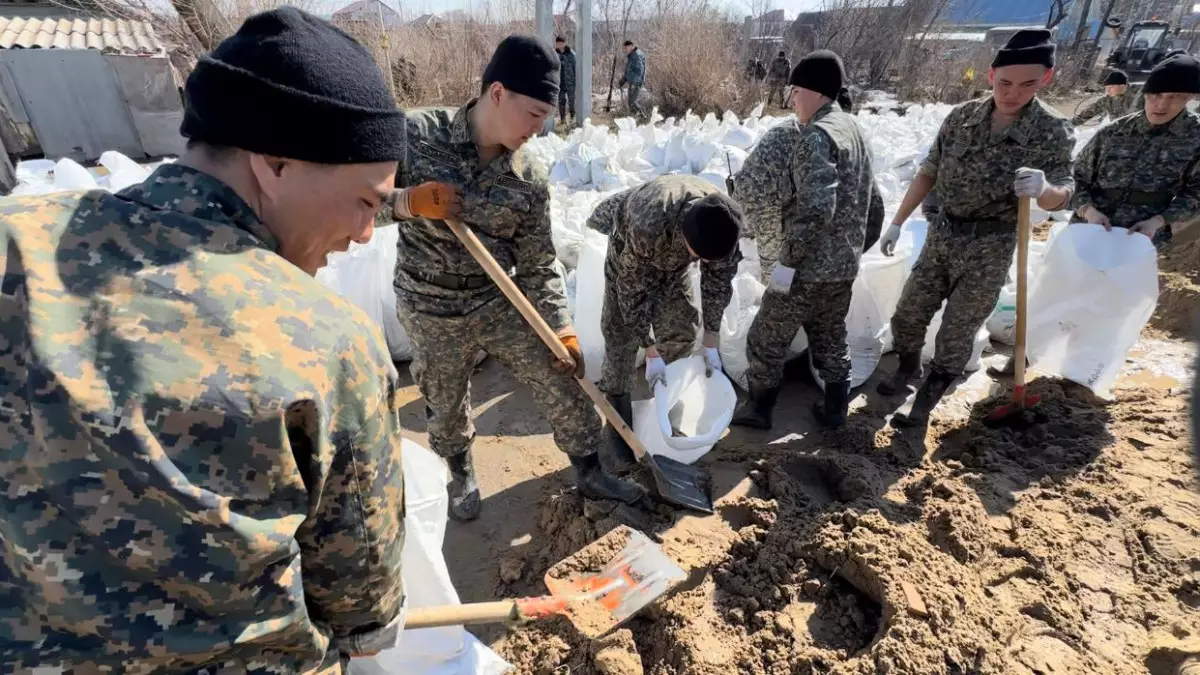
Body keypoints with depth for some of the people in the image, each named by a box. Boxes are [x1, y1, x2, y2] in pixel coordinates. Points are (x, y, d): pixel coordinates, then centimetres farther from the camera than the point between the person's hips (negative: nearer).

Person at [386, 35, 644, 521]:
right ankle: (460, 473, 50)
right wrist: (408, 202, -27)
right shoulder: (416, 134, -14)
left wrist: (562, 328, -9)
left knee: (561, 384, 4)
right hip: (430, 315, -1)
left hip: (501, 303, 2)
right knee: (445, 408, 18)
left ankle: (589, 472, 29)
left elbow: (538, 265, -4)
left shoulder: (532, 178, -9)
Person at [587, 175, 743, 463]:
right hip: (630, 255, -4)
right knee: (622, 341, -6)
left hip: (674, 263, 4)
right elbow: (633, 289, -31)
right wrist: (651, 352, -24)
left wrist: (711, 344, -11)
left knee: (681, 335, 5)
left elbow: (718, 280, -16)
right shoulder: (647, 224, -45)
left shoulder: (729, 220, -32)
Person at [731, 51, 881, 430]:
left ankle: (759, 408, 17)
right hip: (843, 266, 9)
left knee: (767, 339, 5)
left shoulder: (816, 135, -17)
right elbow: (872, 202, 17)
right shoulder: (853, 131, 13)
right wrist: (854, 247, 23)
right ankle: (836, 409, 31)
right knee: (831, 337, 21)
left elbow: (815, 209, -27)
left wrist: (789, 261, -22)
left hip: (809, 268, -9)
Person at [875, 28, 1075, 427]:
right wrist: (896, 223, 5)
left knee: (957, 331, 5)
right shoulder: (961, 117, -3)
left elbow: (1061, 197, -9)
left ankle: (928, 397, 23)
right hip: (941, 234, 3)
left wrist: (1043, 188, -33)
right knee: (908, 315, 11)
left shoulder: (1053, 132, -11)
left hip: (989, 248, -3)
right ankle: (908, 369, 38)